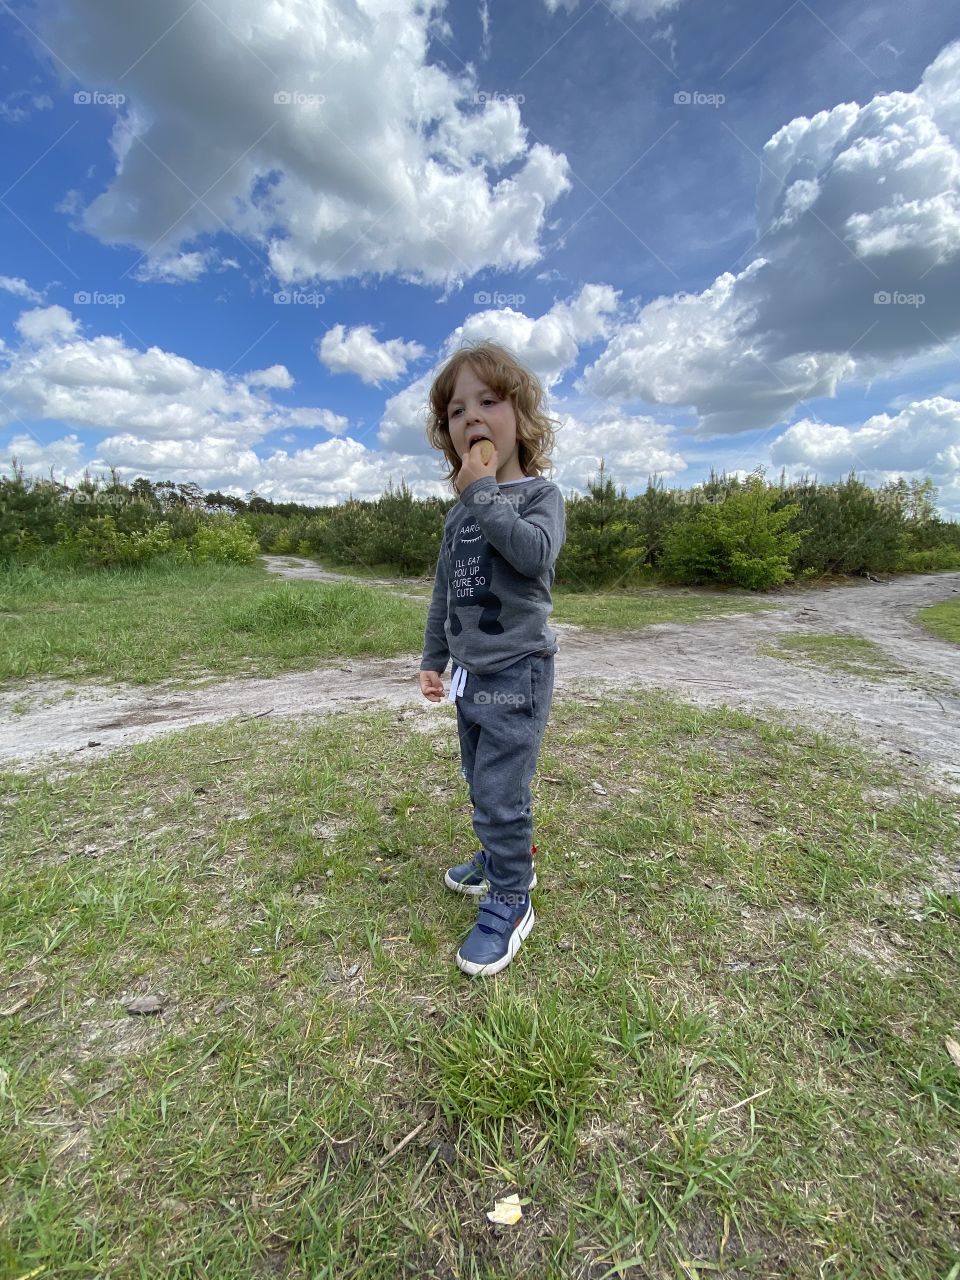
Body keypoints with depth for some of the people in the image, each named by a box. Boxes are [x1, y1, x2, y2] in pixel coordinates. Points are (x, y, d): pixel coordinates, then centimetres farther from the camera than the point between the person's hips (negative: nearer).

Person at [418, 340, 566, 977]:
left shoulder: (539, 494, -5)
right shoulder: (460, 514, 11)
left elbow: (535, 551, -28)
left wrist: (484, 491, -19)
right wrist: (434, 658, 16)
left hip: (517, 670, -7)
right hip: (470, 672, 7)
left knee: (499, 790, -6)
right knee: (483, 781, 20)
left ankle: (510, 903, 15)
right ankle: (506, 858, 43)